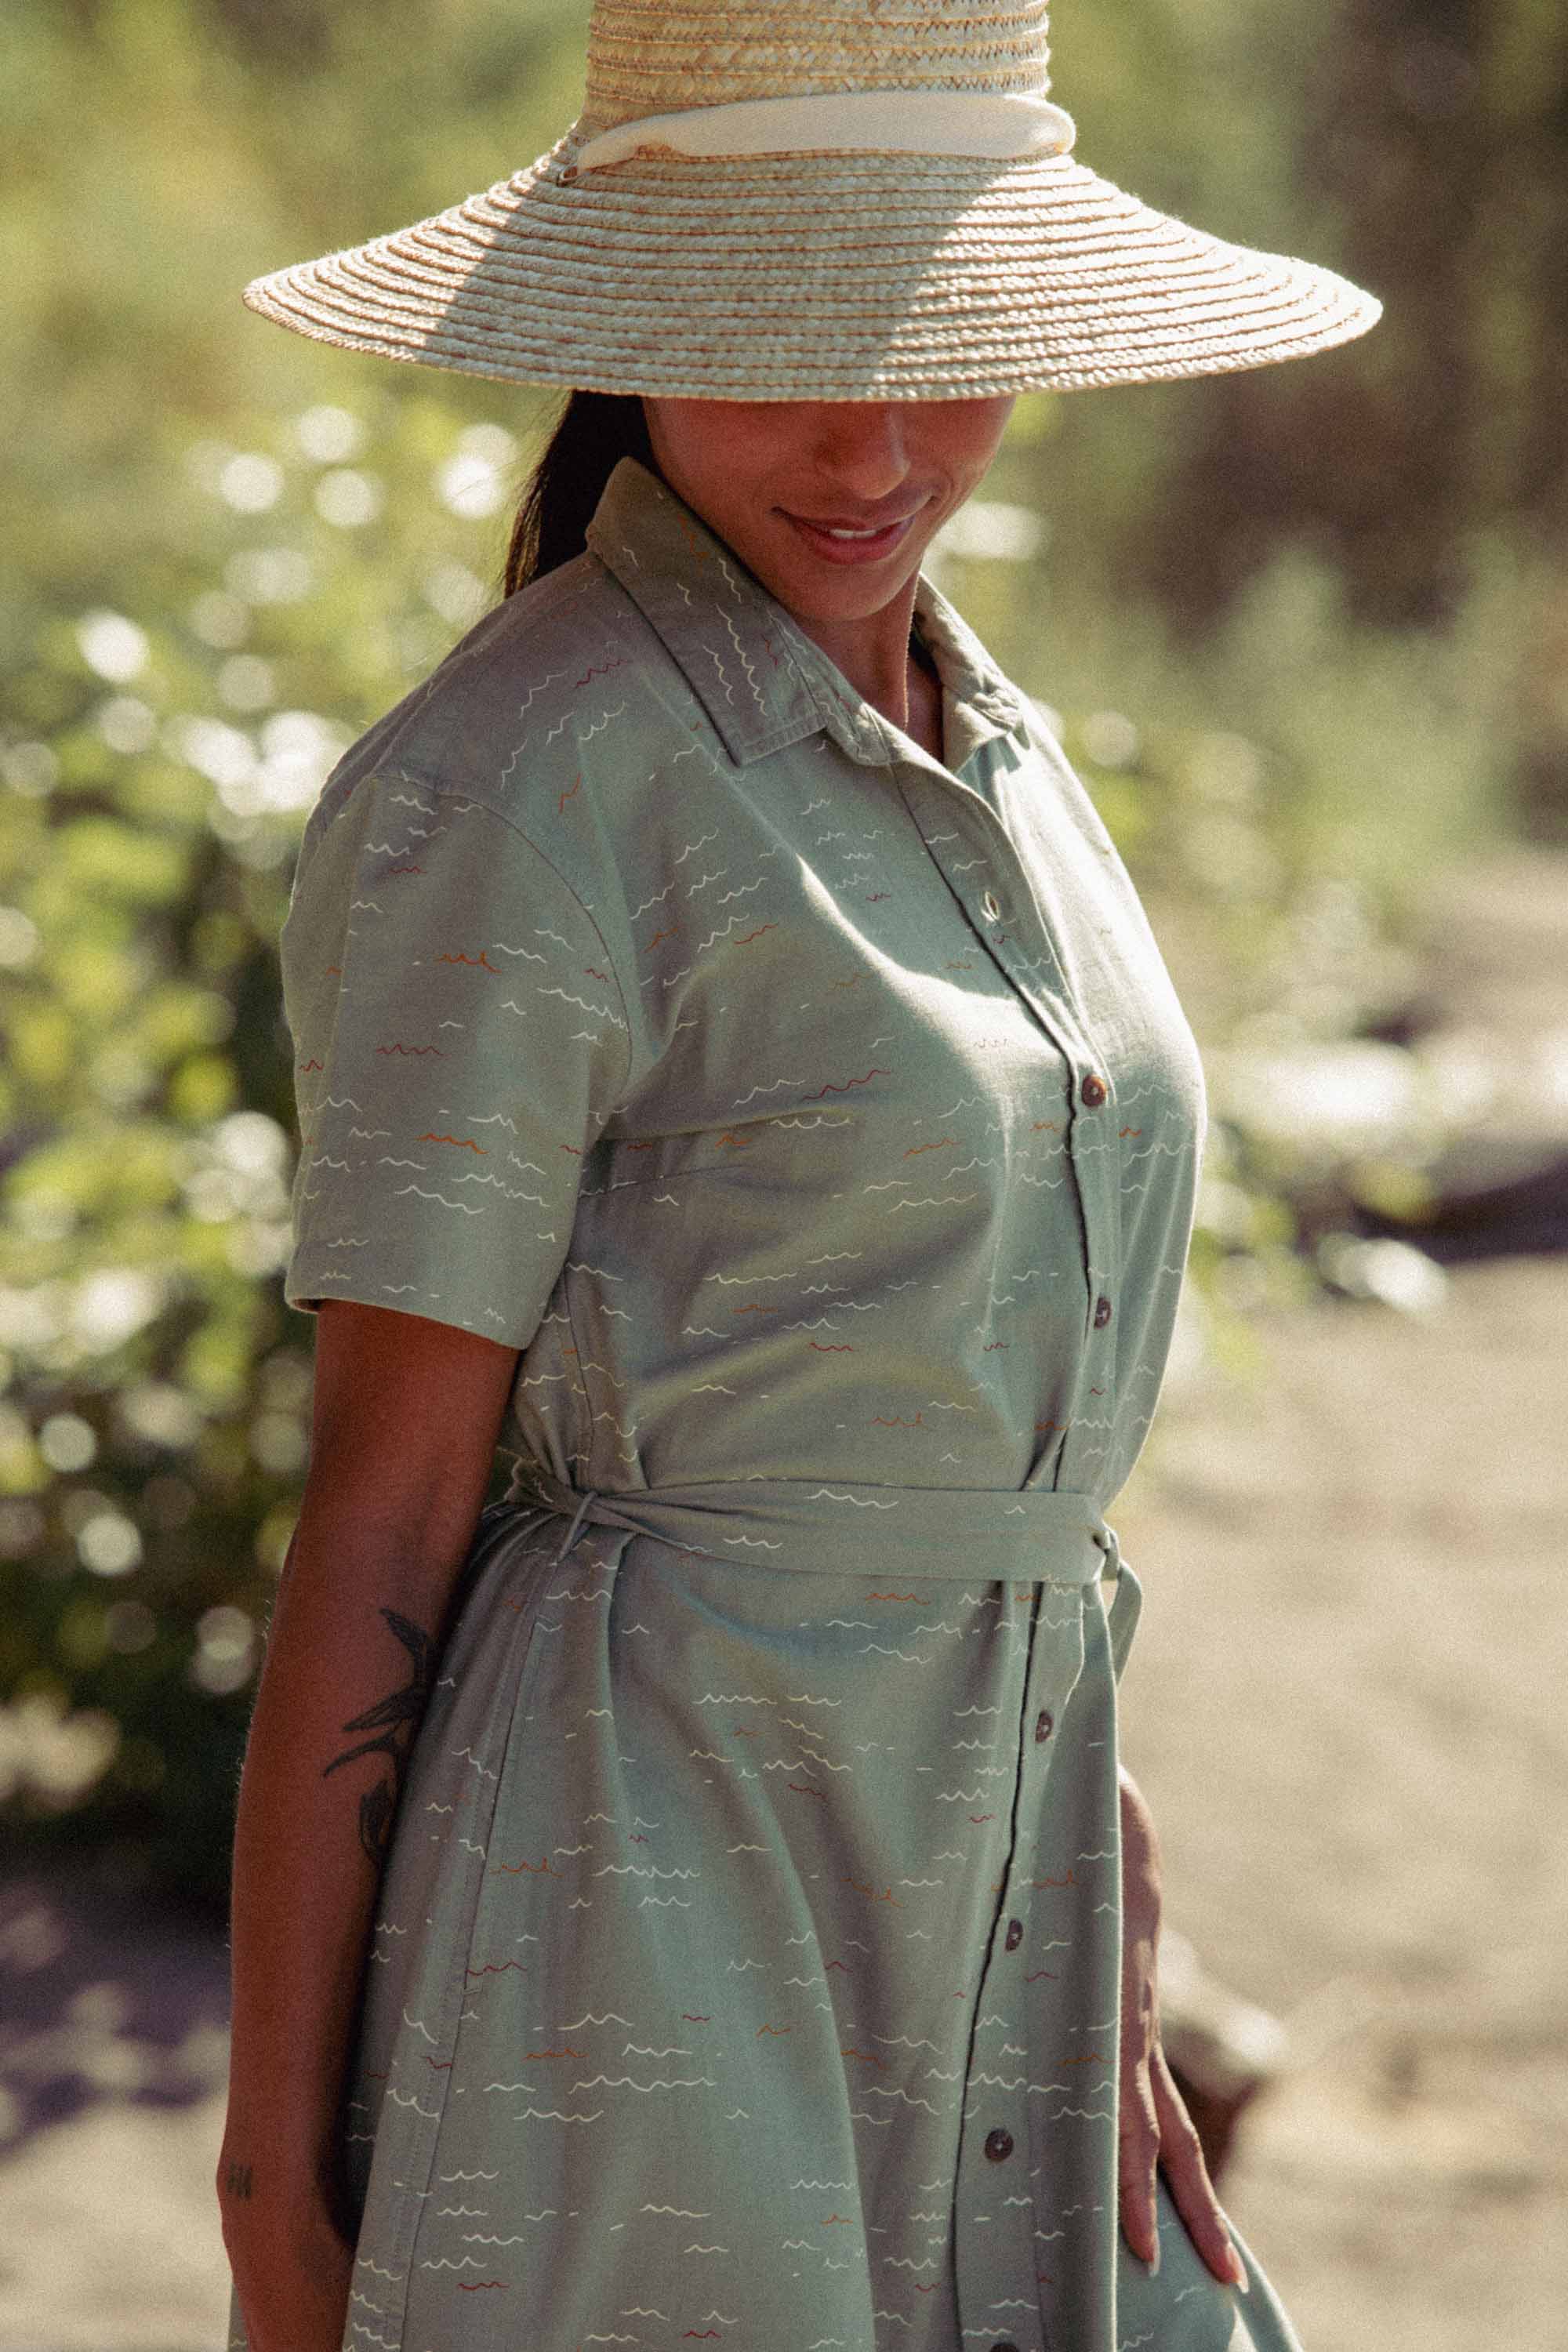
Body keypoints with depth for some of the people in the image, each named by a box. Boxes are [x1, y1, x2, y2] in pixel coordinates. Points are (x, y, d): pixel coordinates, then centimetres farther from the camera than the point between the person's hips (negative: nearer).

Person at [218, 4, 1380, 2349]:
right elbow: (378, 1519, -13)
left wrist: (1101, 1965, 16)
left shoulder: (978, 741, 9)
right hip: (652, 1881, -7)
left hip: (997, 1876, 8)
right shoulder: (503, 797, -14)